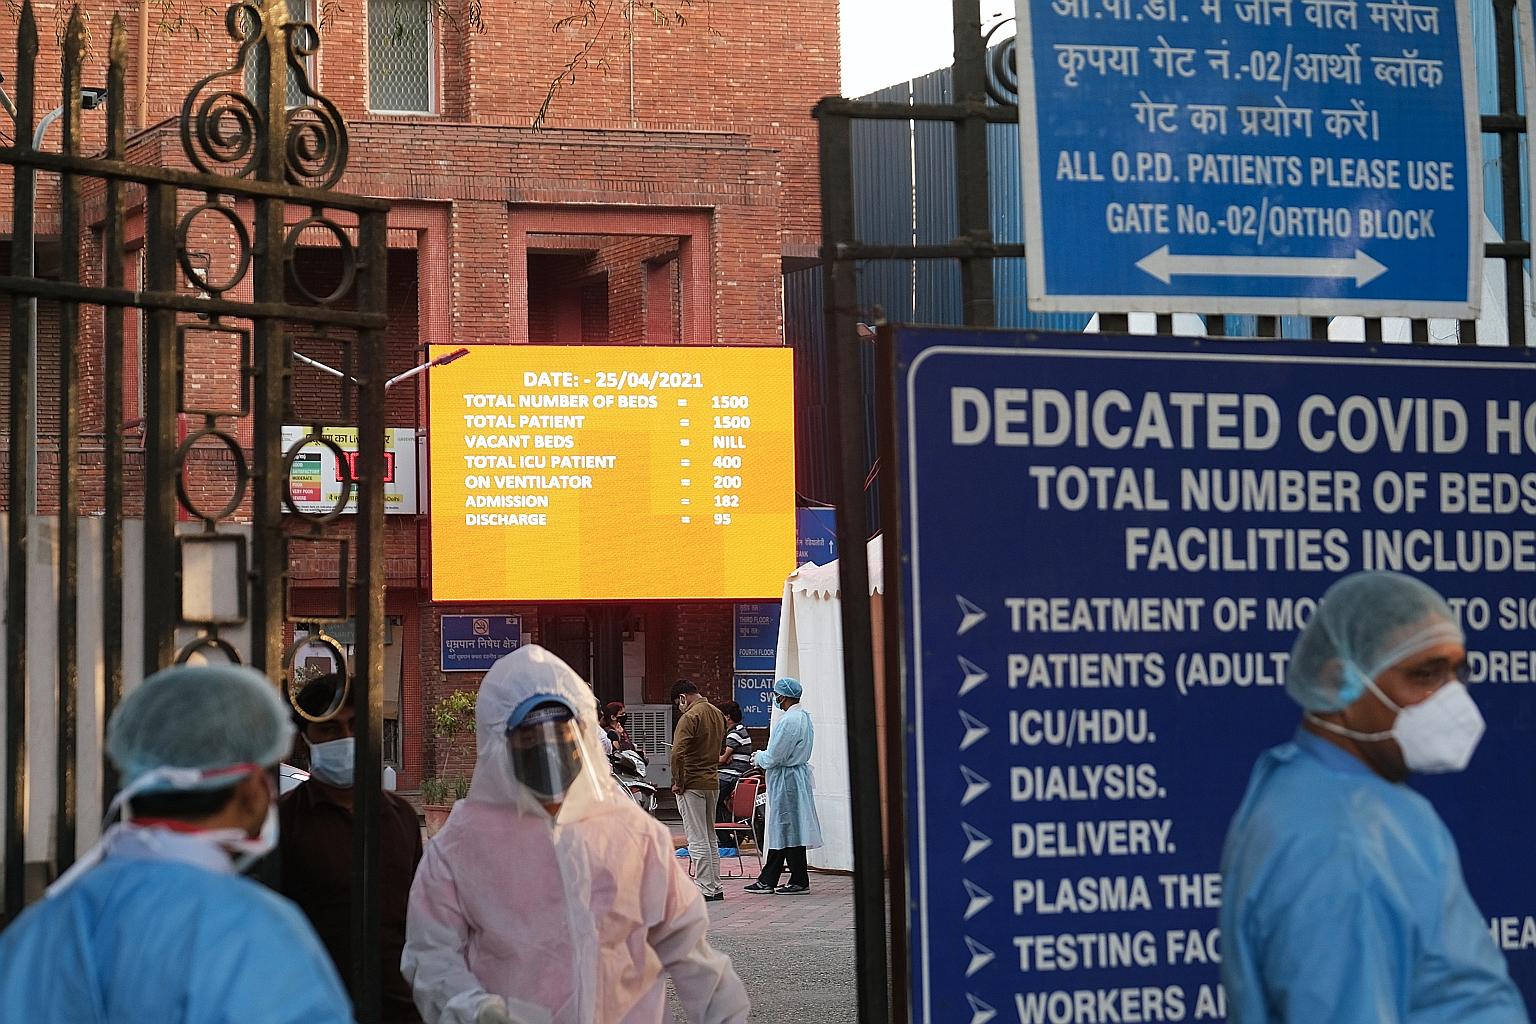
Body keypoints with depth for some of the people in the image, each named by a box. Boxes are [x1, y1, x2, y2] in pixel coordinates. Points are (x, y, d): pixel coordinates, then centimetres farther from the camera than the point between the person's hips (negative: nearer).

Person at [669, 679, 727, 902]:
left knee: (697, 840, -4)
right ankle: (715, 887, 17)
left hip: (692, 784, -8)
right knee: (710, 837, 15)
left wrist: (678, 782, -14)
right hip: (713, 782, 8)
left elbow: (678, 753, -25)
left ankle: (704, 889, -3)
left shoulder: (690, 717, -16)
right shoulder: (717, 714, 10)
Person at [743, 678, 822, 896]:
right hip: (798, 772, 10)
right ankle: (767, 880, 17)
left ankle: (800, 882, 3)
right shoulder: (804, 716, 11)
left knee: (789, 829, -3)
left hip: (786, 779, -10)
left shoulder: (788, 721, -21)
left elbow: (774, 757, -20)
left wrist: (758, 757, 0)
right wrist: (763, 758, 15)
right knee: (780, 830, 12)